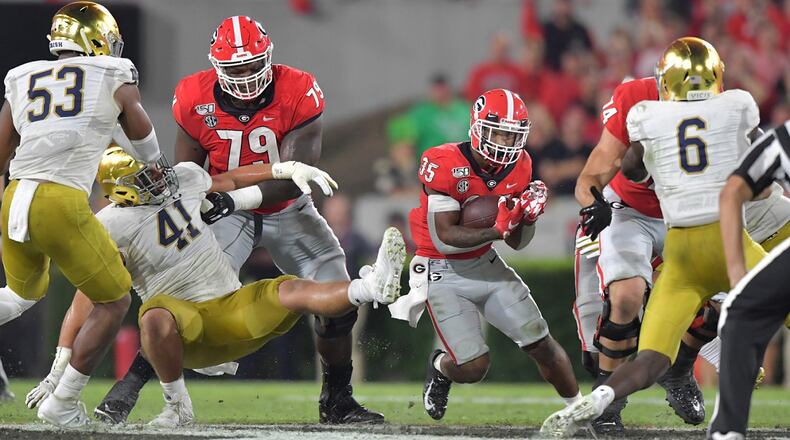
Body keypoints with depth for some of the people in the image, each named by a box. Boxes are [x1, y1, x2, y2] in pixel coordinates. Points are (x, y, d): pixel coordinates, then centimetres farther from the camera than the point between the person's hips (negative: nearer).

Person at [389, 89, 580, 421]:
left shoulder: (518, 167, -4)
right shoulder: (445, 165, -24)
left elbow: (517, 243, 4)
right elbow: (445, 240, -26)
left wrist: (529, 216, -17)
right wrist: (498, 229, -34)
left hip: (484, 265, 6)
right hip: (442, 273, -6)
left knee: (543, 345, 2)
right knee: (474, 367, -12)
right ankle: (440, 366, 24)